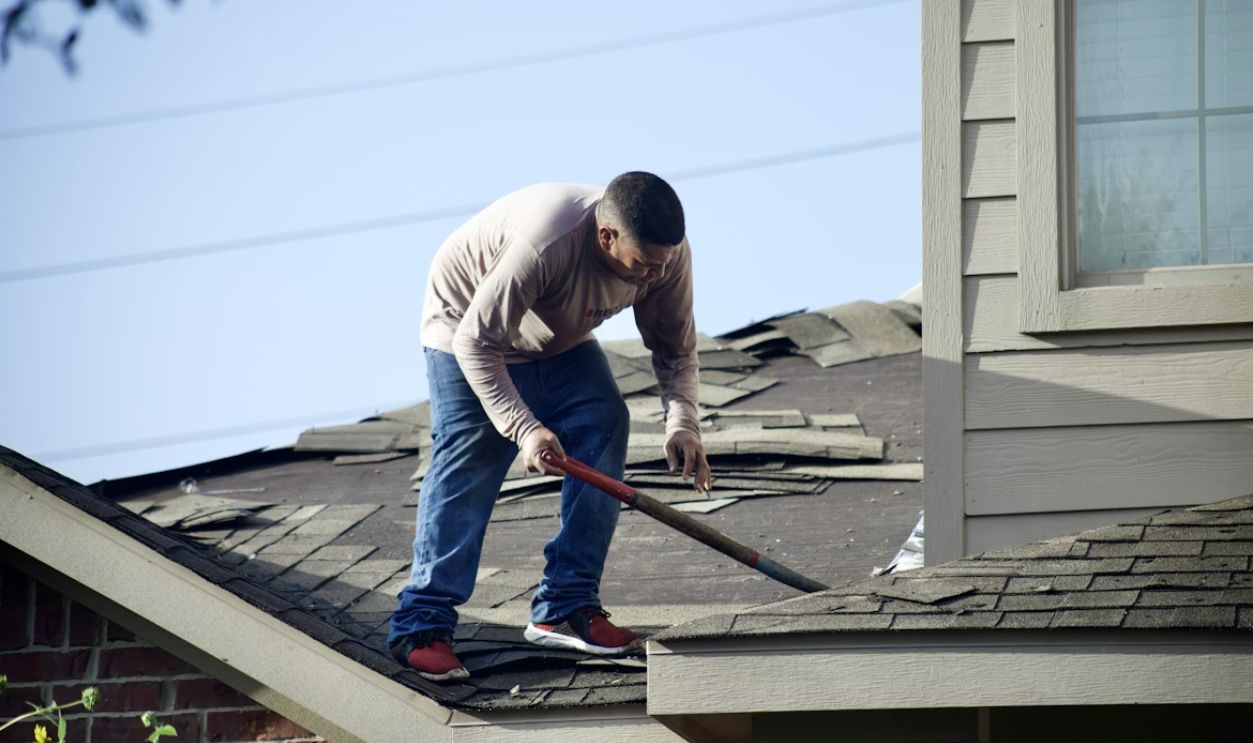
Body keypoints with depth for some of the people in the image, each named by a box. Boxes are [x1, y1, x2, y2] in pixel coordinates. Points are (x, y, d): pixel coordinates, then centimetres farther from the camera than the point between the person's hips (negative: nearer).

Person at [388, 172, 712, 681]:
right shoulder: (545, 243, -44)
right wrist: (525, 428, -43)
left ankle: (566, 609, -6)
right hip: (466, 330, -6)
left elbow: (676, 349, -10)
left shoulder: (668, 252, -24)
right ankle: (421, 625, -13)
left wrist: (682, 423, -27)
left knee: (605, 428, -11)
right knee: (468, 463, -16)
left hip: (562, 342, 6)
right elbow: (476, 342, -36)